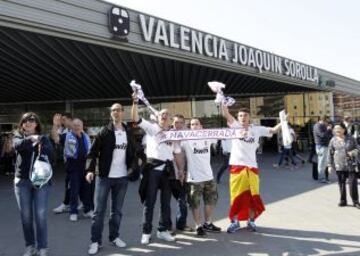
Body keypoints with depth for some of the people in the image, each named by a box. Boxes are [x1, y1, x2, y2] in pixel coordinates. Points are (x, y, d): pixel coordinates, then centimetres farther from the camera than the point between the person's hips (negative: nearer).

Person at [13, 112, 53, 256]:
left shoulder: (43, 138, 5)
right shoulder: (18, 136, 7)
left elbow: (50, 151, -14)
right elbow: (18, 145, -18)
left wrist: (38, 143, -30)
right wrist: (31, 139, -31)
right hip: (22, 180, 1)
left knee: (41, 215, -1)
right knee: (26, 215, 9)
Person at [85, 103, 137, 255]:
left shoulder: (129, 132, 6)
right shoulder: (104, 132, -6)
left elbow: (132, 151, 15)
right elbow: (93, 152, -7)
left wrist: (132, 166, 3)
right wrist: (91, 170, -17)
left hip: (122, 177, 3)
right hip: (104, 177, -3)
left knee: (117, 210, 13)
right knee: (99, 210, 3)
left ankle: (114, 237, 27)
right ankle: (96, 241, 13)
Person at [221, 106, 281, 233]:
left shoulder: (257, 129, 6)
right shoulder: (235, 126, 1)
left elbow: (273, 130, 7)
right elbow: (226, 114, -11)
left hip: (251, 167, 2)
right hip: (237, 166, -2)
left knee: (252, 196, 9)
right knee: (236, 195, 4)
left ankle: (251, 220, 26)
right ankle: (235, 222, 17)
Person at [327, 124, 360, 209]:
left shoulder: (350, 138, 1)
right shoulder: (333, 140, 2)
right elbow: (330, 154, 6)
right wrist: (330, 165, 3)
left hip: (351, 164, -1)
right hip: (339, 166, 1)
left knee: (353, 183, -3)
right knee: (341, 184, 7)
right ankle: (343, 201, 20)